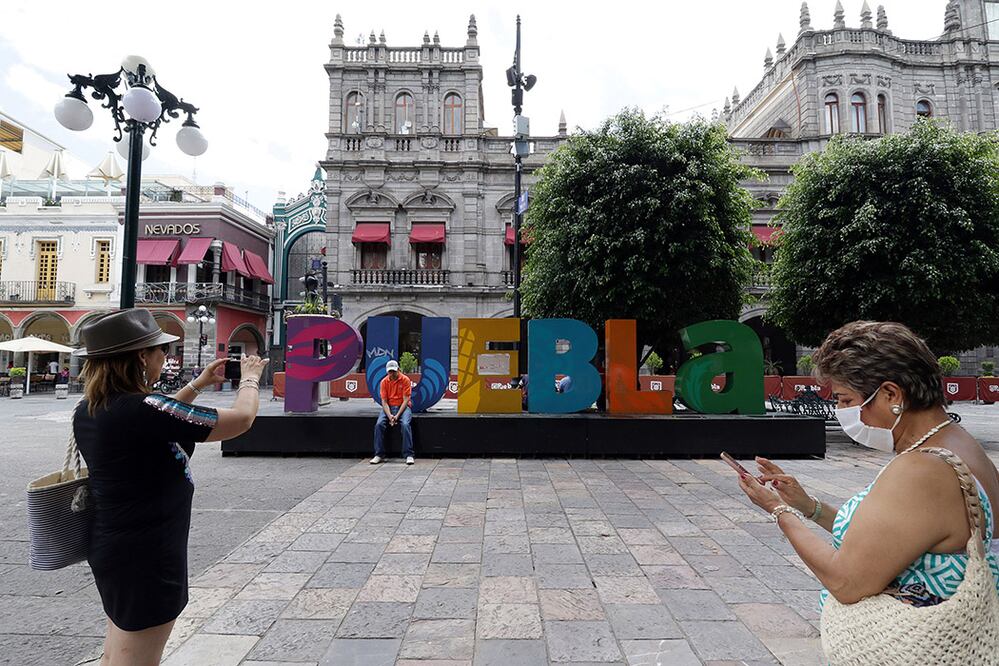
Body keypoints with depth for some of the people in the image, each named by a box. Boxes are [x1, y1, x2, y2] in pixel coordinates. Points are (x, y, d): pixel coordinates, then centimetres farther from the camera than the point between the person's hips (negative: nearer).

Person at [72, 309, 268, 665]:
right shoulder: (139, 408, -28)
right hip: (145, 559, -9)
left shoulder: (89, 411, -1)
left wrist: (196, 386, 17)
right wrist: (250, 379, -4)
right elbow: (241, 419, -22)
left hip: (113, 548, 9)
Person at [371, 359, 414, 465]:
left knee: (405, 424, -31)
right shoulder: (384, 382, 0)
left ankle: (409, 455, -27)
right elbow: (384, 401, -3)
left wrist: (397, 415, -21)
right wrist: (389, 415, -20)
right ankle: (379, 455, -14)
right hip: (388, 407, 3)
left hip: (403, 407, -3)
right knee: (379, 424, -23)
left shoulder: (405, 380, -8)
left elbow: (406, 400, -11)